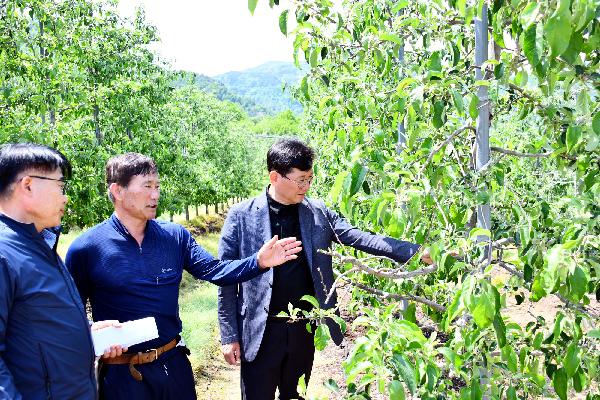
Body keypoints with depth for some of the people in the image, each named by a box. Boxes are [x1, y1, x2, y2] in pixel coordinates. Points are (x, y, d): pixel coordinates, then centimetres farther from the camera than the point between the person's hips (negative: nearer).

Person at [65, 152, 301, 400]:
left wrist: (259, 261, -16)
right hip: (121, 373, -3)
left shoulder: (175, 236, 0)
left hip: (173, 363, 4)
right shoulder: (85, 249, -10)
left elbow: (214, 270, -3)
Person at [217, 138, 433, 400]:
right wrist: (229, 336, -6)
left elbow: (359, 238, -6)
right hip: (260, 332, -3)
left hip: (305, 329, 3)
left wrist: (416, 251, -17)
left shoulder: (317, 213, 0)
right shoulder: (242, 216, -8)